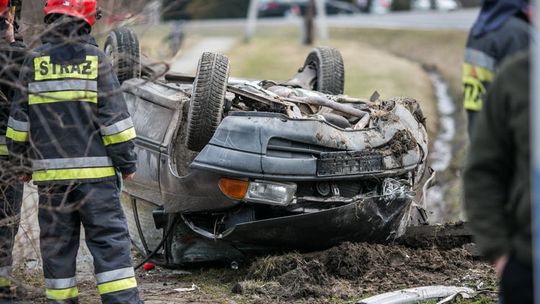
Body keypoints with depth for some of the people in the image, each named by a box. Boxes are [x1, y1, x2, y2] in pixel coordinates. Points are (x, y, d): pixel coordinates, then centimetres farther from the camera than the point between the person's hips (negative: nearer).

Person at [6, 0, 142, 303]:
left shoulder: (35, 61, 3)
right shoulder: (96, 59, -4)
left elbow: (20, 115, 7)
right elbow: (114, 115, -4)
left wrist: (18, 152, 20)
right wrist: (127, 161, 2)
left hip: (50, 171, 3)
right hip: (95, 170, -2)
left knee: (57, 242, 11)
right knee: (110, 238, -1)